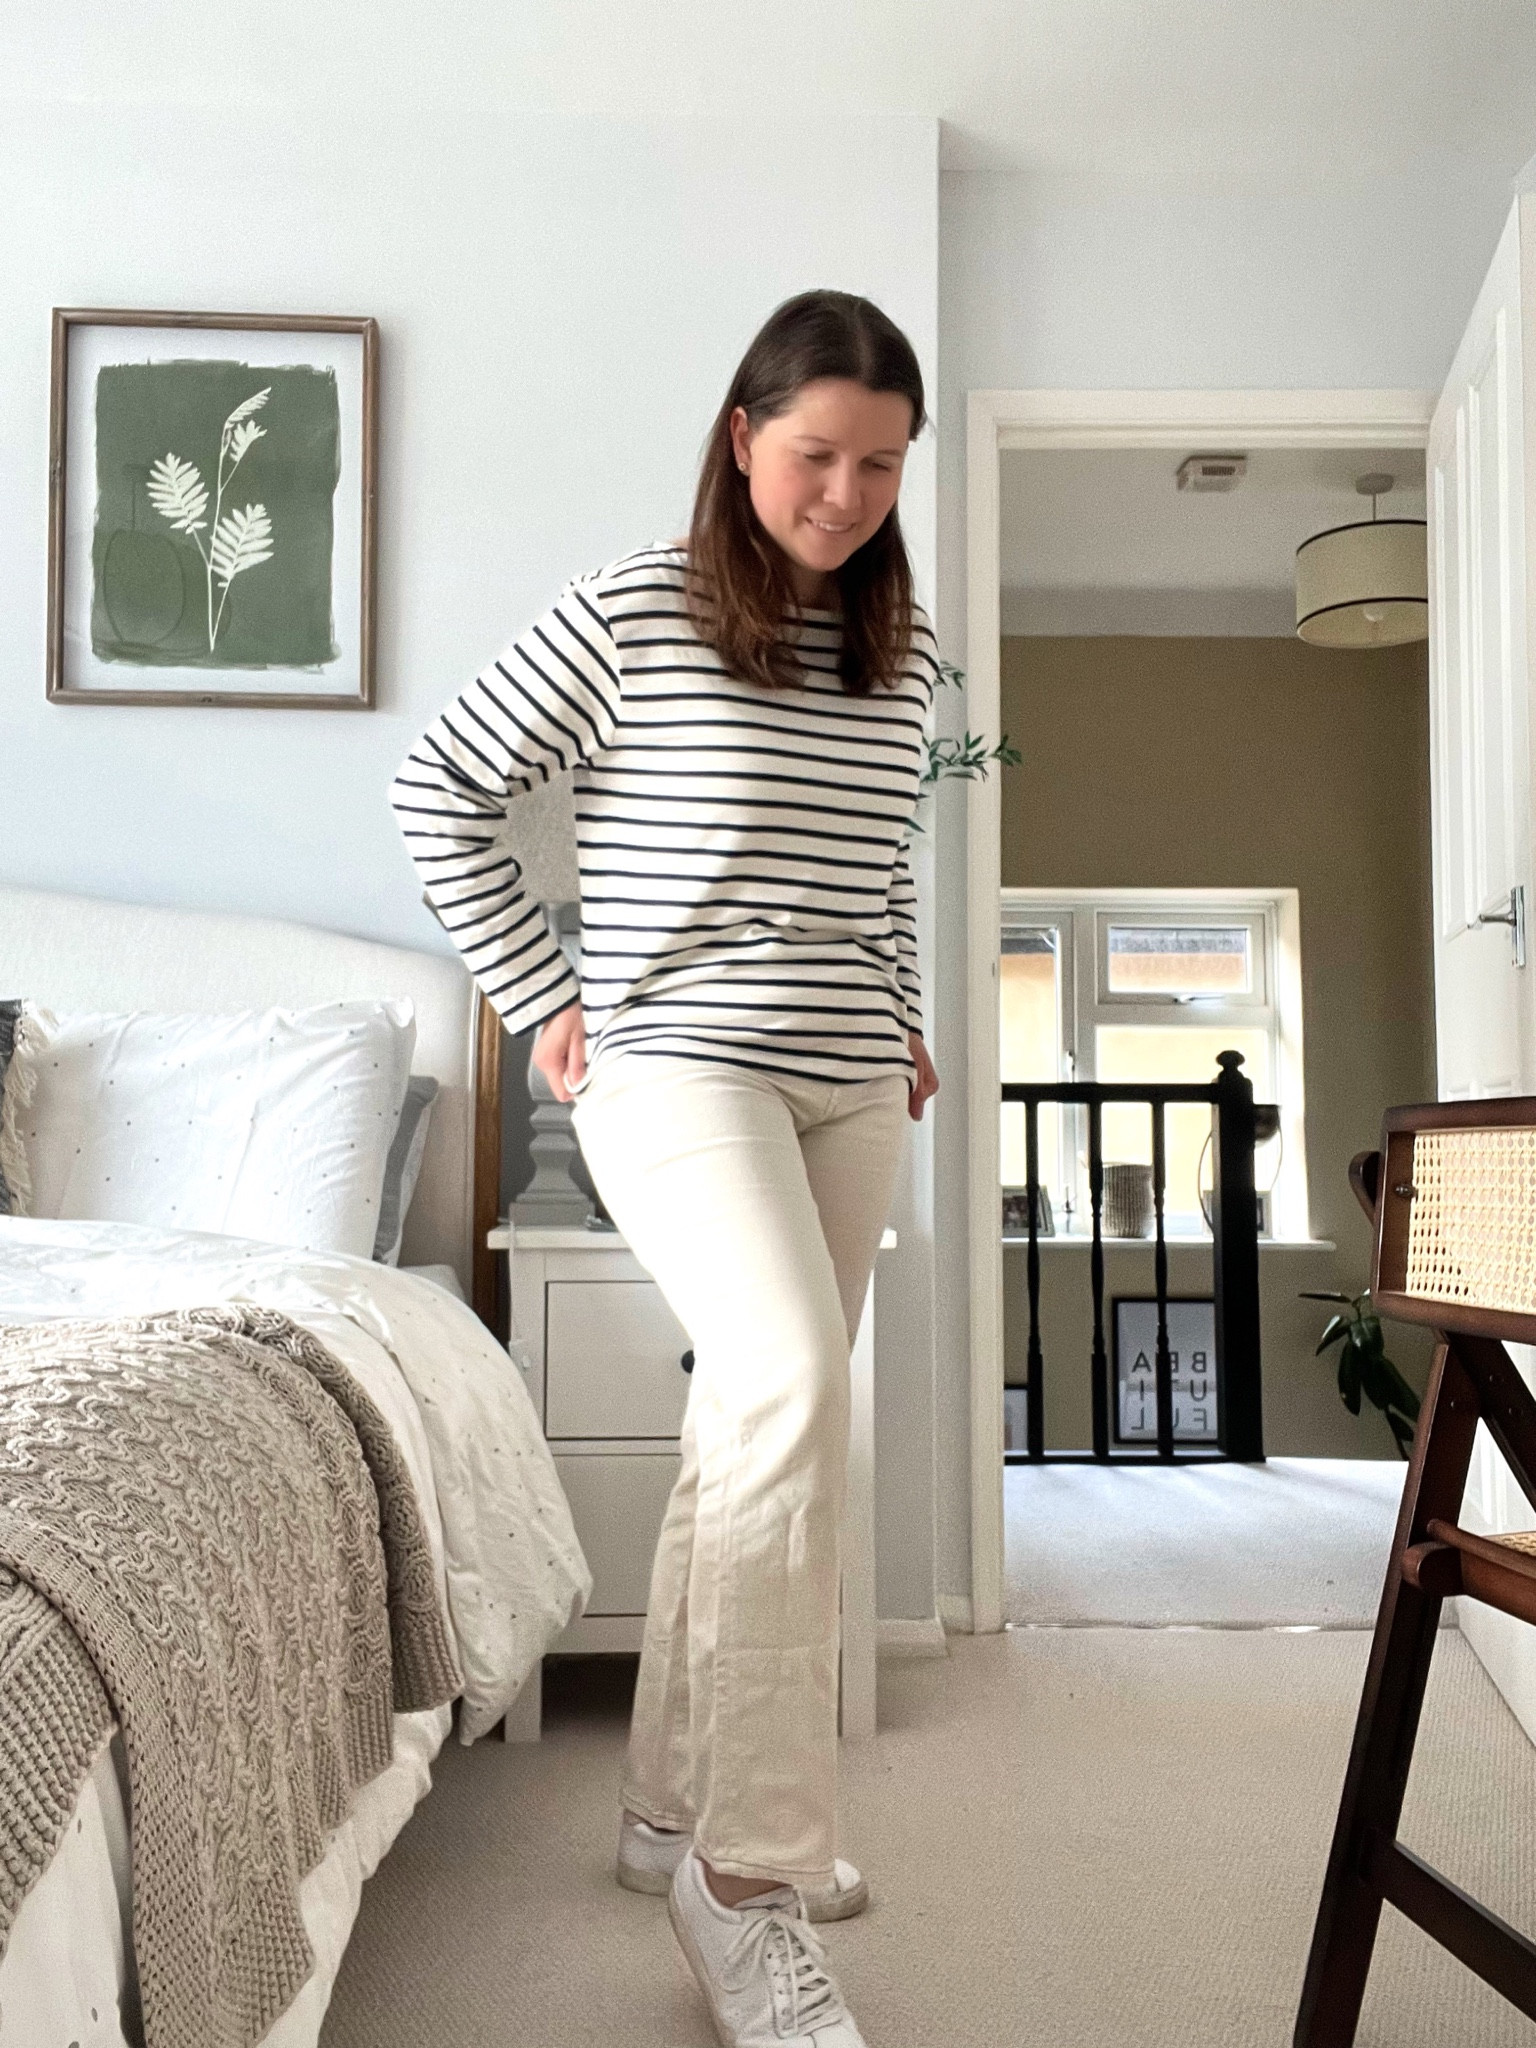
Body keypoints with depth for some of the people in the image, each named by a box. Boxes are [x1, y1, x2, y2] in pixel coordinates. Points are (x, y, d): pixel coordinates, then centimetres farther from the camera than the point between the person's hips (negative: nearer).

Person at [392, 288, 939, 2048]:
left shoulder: (904, 653, 12)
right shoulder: (632, 613, -5)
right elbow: (439, 791, -2)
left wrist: (905, 1024, 15)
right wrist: (542, 999, -4)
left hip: (848, 1093, 6)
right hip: (677, 1069, -6)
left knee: (753, 1432, 9)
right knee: (794, 1395, -25)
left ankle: (675, 1811, 24)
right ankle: (752, 1867, -12)